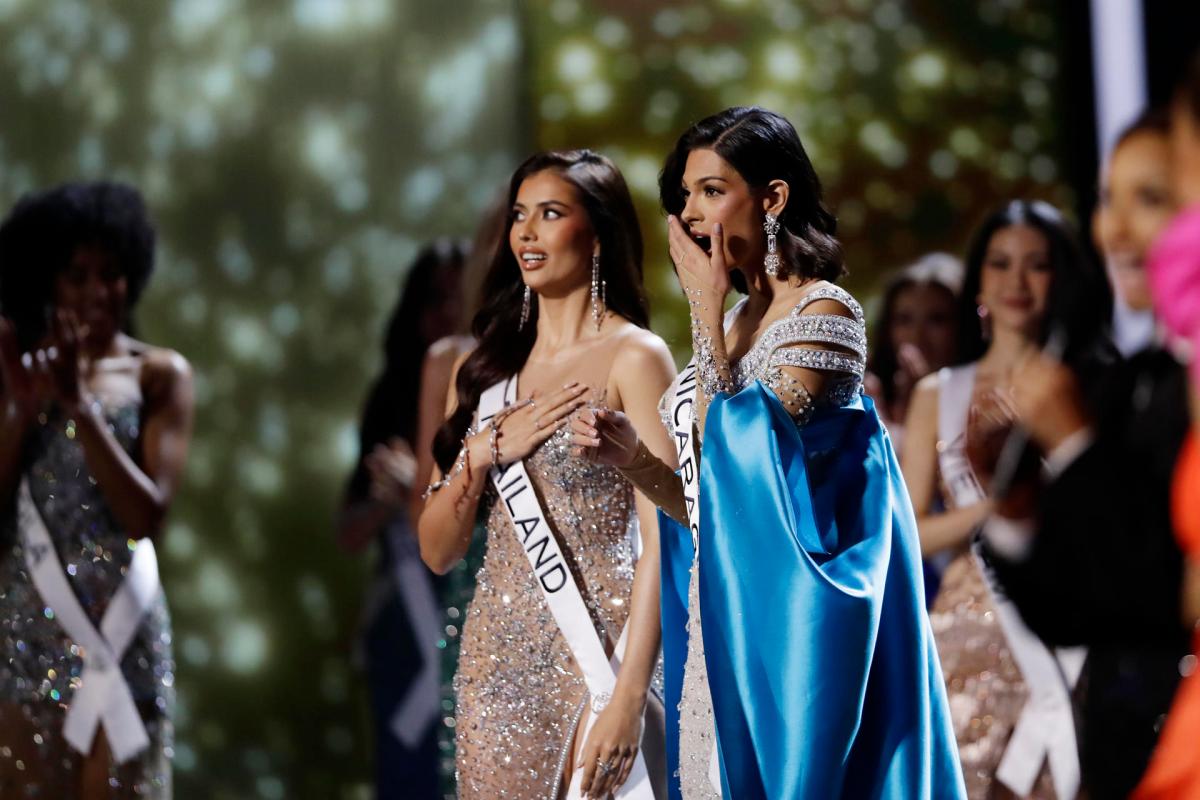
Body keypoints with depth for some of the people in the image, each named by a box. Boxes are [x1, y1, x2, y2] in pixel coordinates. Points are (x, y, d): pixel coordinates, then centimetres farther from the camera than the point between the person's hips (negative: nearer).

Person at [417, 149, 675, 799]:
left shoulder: (633, 357, -5)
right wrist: (482, 452, -7)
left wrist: (629, 697, -21)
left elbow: (659, 543, -13)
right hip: (498, 662, 5)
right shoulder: (487, 368, 12)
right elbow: (437, 551, 11)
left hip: (592, 655, -5)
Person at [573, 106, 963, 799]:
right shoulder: (739, 321, 13)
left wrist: (707, 309, -13)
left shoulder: (824, 314, -10)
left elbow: (739, 452, -19)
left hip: (790, 623, -8)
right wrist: (633, 455, -1)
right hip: (723, 617, 8)